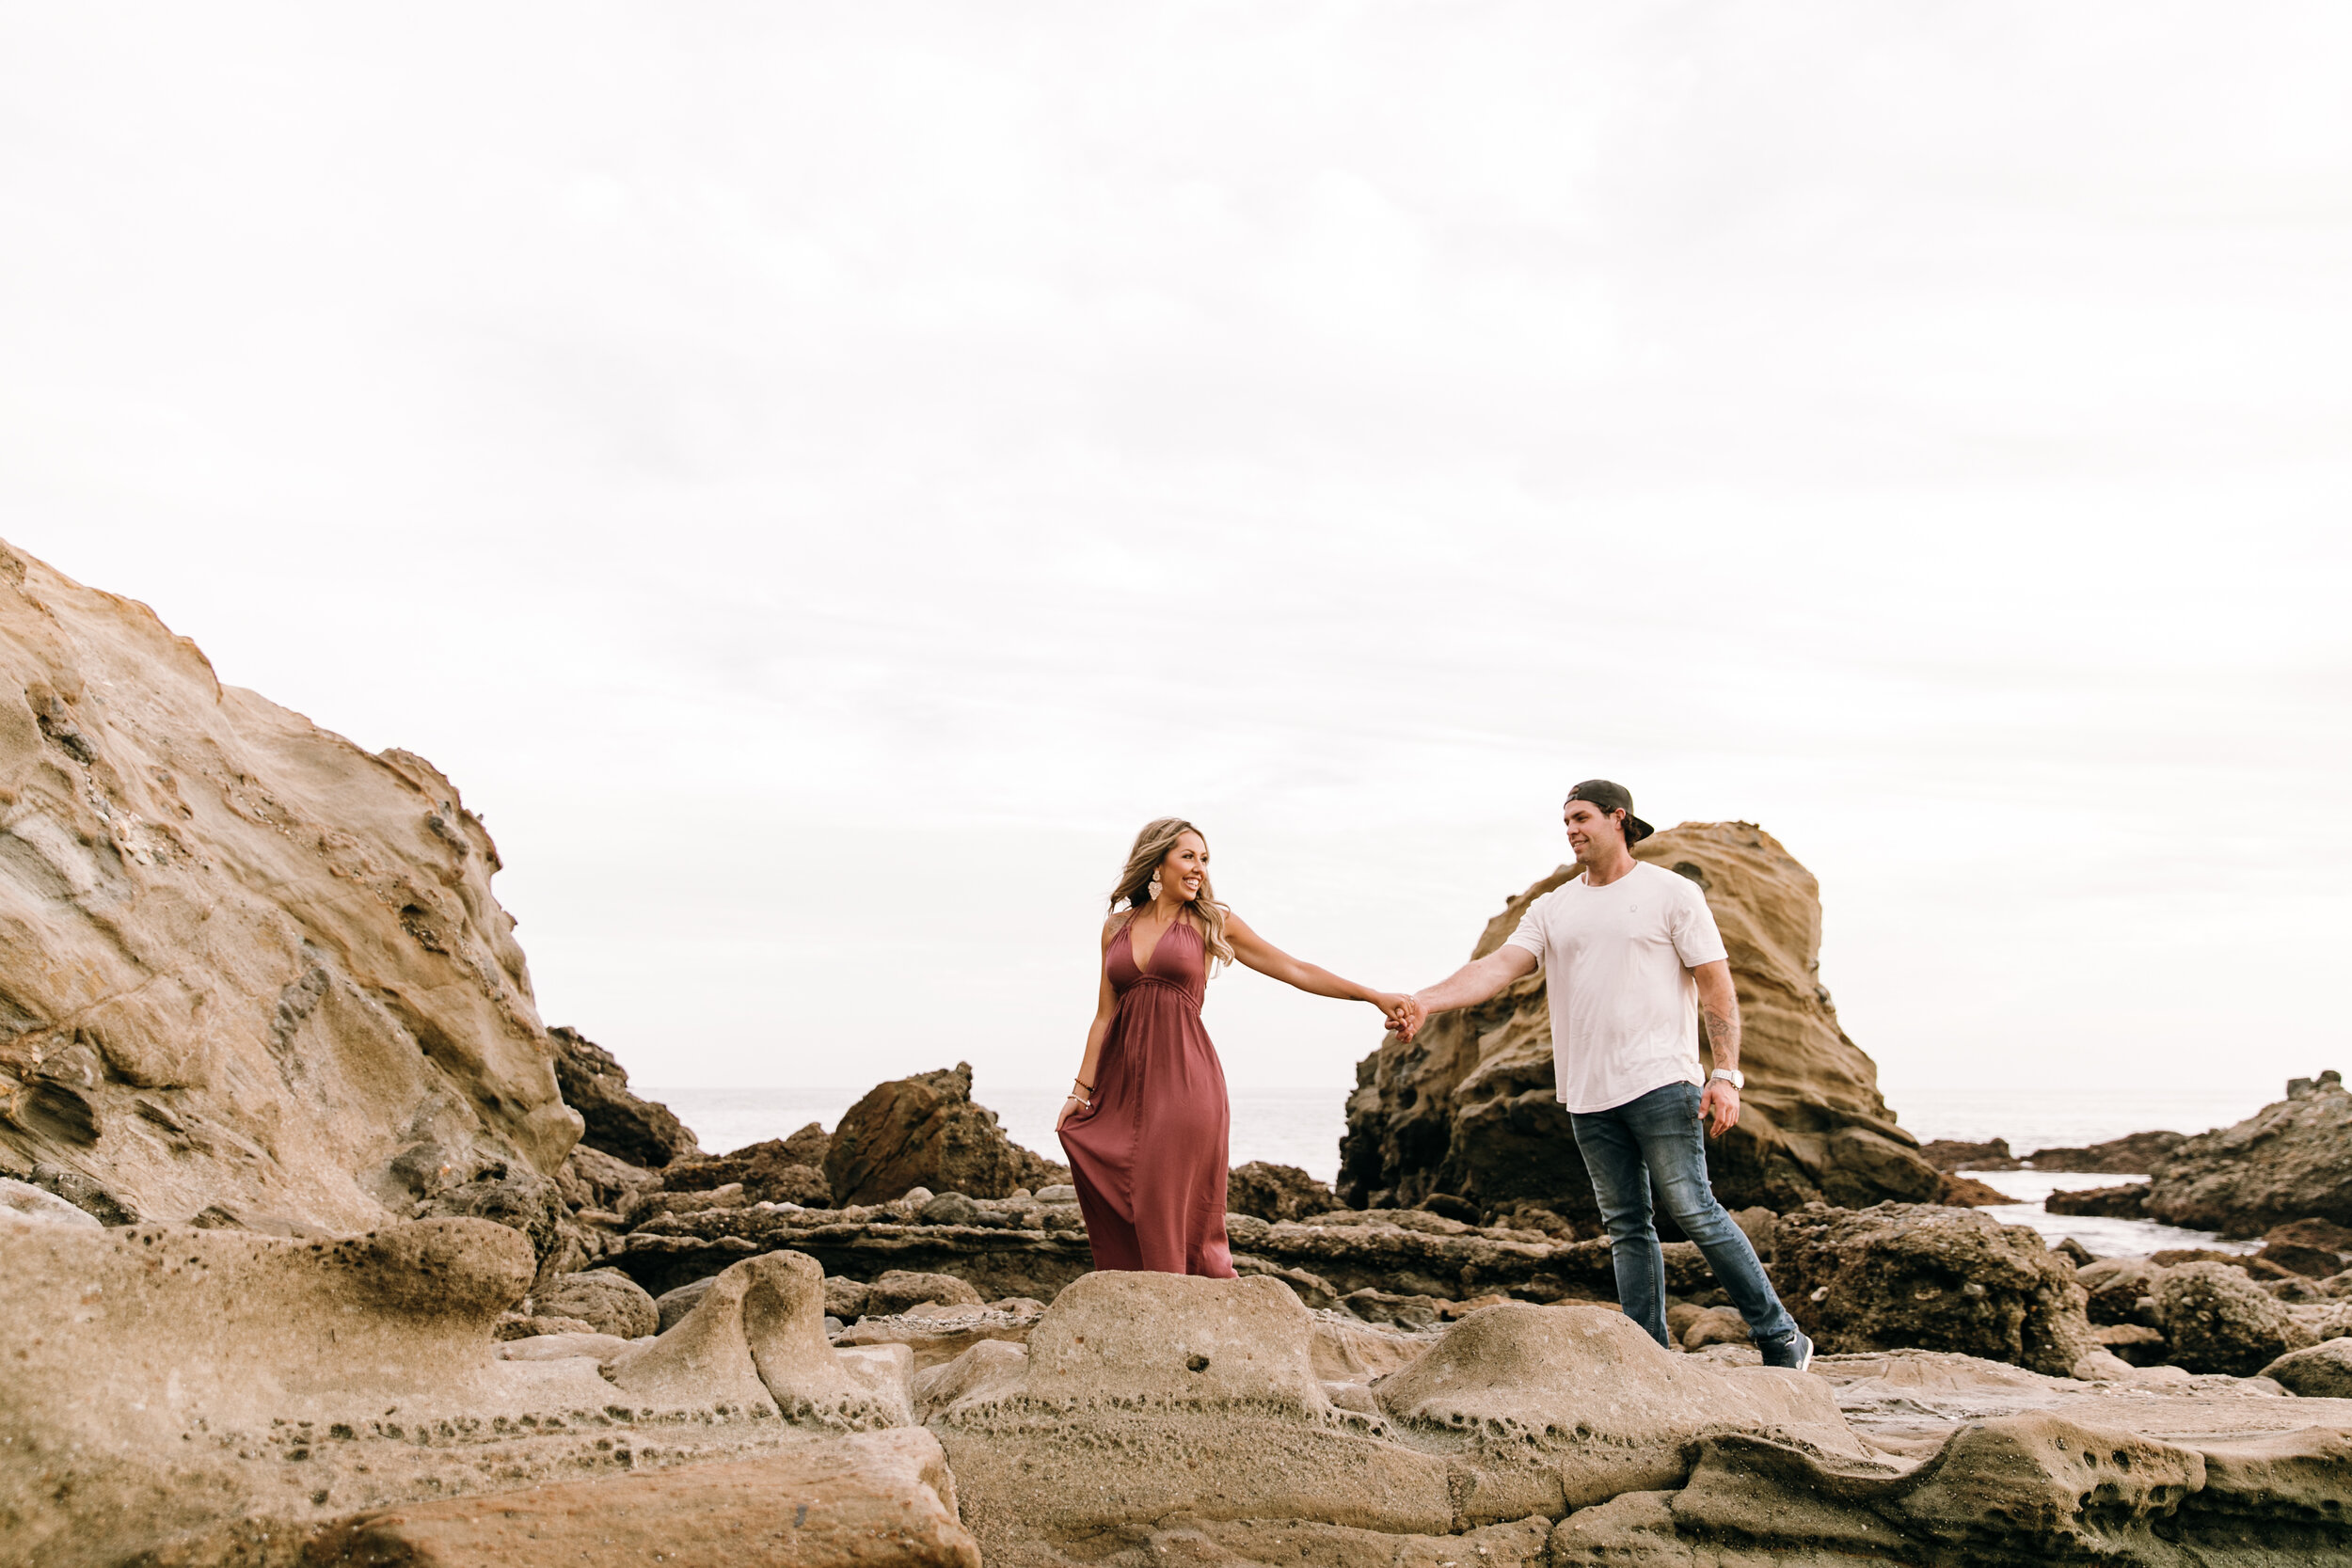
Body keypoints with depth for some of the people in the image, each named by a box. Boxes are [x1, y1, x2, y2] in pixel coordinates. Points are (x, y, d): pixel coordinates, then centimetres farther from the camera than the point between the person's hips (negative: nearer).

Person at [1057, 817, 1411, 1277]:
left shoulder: (1212, 923, 6)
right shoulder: (1116, 927, 13)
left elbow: (1296, 971, 4)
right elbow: (1105, 1017, 14)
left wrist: (1374, 996, -3)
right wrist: (1082, 1089, 9)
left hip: (1183, 1082, -3)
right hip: (1123, 1084, 3)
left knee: (1173, 1222, -6)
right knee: (1117, 1224, 1)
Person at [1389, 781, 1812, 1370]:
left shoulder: (1672, 893, 2)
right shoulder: (1553, 909, 13)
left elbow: (1716, 987, -1)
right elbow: (1499, 965, 1)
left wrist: (1726, 1074, -11)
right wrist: (1424, 1001, -15)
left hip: (1660, 1083, -5)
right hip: (1588, 1097, 5)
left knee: (1693, 1209, -8)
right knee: (1626, 1228, 7)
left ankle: (1780, 1337, 4)